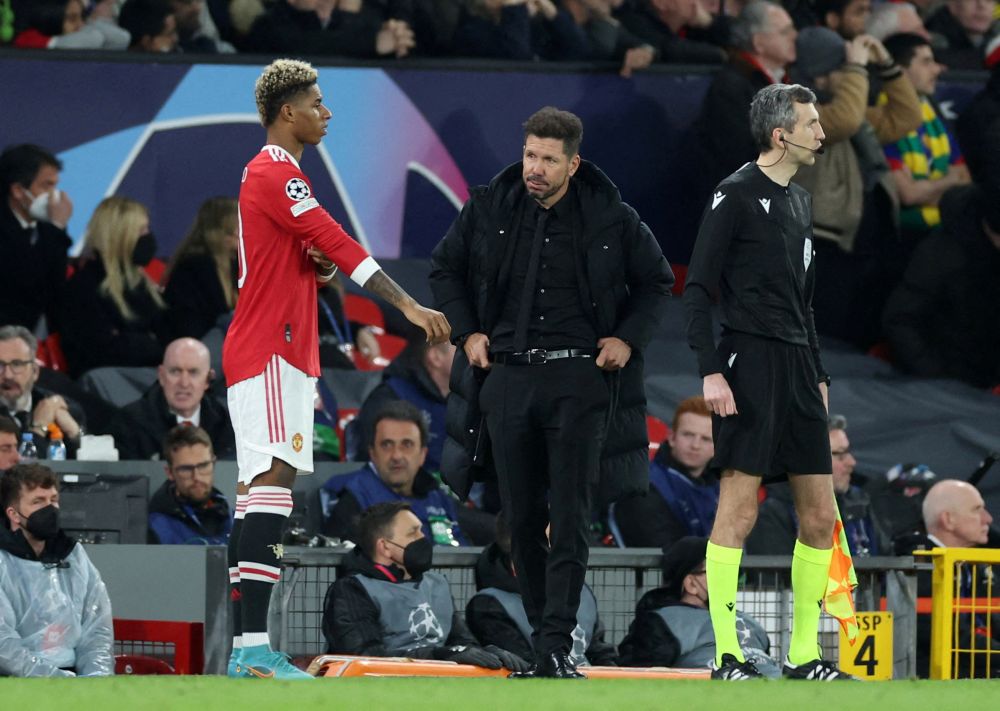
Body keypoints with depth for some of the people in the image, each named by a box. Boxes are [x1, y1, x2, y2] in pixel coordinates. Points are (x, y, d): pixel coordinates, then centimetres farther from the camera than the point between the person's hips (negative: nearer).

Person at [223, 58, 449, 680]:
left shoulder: (271, 174, 22)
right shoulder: (277, 175, -11)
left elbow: (318, 261, 28)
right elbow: (337, 244, -19)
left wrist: (322, 267, 3)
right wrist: (410, 306, -23)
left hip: (283, 354, 11)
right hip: (270, 354, -11)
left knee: (259, 493, 7)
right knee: (274, 482, -19)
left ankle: (243, 650, 6)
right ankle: (256, 648, -28)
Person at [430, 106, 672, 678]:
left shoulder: (611, 219, -1)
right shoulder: (489, 209, 3)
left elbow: (657, 282, 14)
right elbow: (446, 268, 19)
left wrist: (629, 337, 2)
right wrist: (467, 332, 8)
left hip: (580, 378, -3)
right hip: (509, 377, 3)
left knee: (571, 517, -10)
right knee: (523, 517, 5)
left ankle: (557, 645, -14)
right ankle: (541, 628, 15)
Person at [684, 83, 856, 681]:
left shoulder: (800, 202, 18)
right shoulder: (737, 195, -6)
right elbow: (698, 289, -10)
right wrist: (711, 372, -17)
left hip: (798, 369, 8)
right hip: (750, 367, -8)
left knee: (820, 515, 5)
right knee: (739, 510, -8)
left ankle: (804, 654, 12)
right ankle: (727, 656, -6)